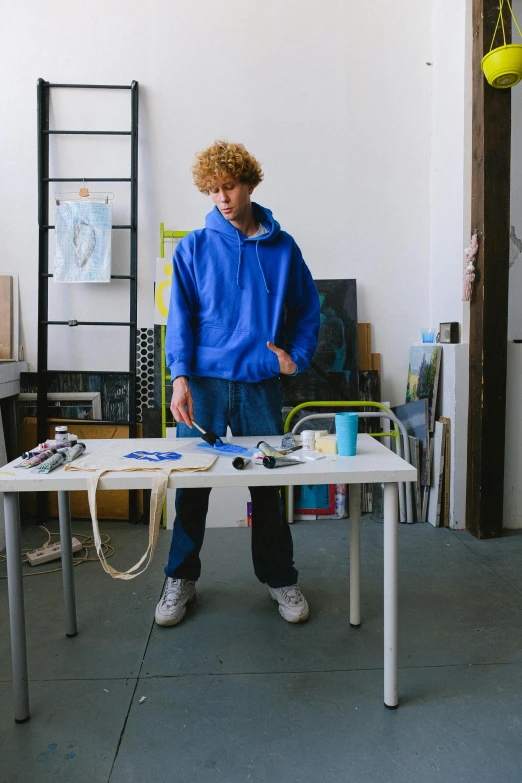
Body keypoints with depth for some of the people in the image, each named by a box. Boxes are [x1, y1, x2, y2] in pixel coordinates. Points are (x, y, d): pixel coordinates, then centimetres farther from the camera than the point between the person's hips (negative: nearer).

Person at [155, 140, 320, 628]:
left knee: (268, 482, 9)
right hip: (204, 383, 0)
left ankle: (279, 577, 27)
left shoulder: (282, 247, 7)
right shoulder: (194, 248, 4)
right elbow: (180, 316, -1)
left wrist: (296, 356, -4)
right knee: (191, 480, 6)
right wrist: (180, 377, -13)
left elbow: (307, 311, 12)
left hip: (261, 385, 1)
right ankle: (181, 578, 25)